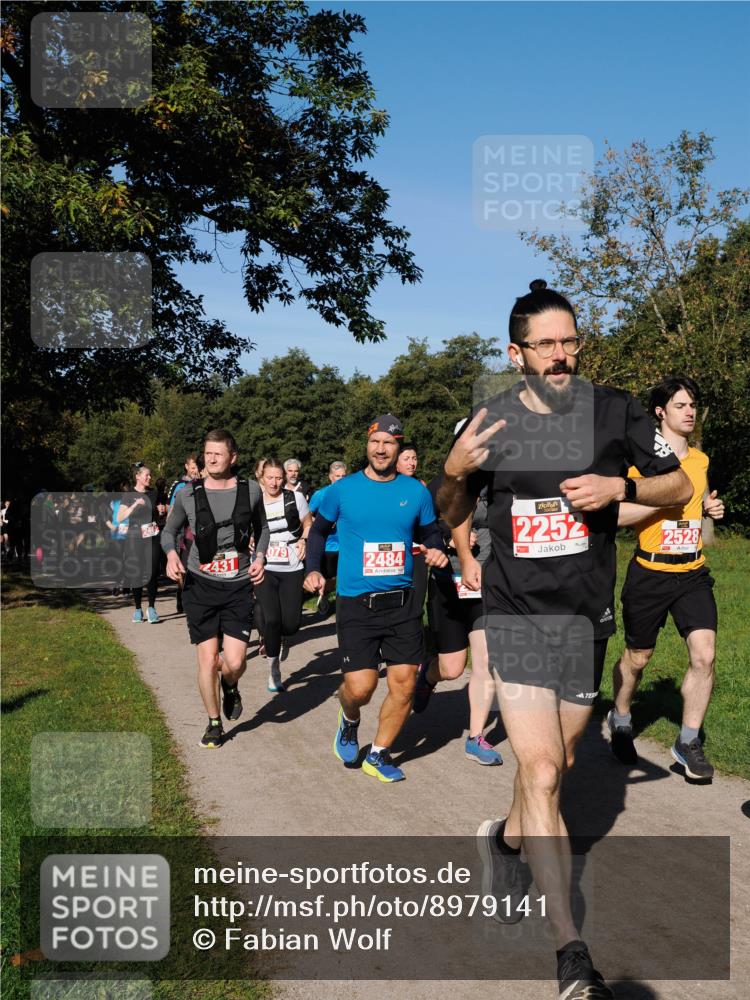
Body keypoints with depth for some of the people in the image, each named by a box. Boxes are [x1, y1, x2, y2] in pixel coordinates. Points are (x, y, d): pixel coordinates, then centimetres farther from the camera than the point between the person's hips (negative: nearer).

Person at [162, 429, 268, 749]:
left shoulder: (251, 491, -1)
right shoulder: (188, 494, -4)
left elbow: (261, 526, 16)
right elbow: (169, 530, 10)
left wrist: (259, 557, 0)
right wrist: (171, 554, -11)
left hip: (239, 587, 0)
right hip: (200, 585, 0)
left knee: (234, 663, -7)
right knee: (207, 660, 1)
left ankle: (230, 687, 31)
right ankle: (214, 724, 23)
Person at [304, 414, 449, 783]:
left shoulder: (416, 491, 2)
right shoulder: (343, 489, -2)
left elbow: (430, 533, 15)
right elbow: (318, 530, 12)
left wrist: (436, 551, -6)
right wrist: (313, 569, 0)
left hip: (402, 602, 3)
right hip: (355, 603, -2)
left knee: (404, 684, 2)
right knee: (360, 687, -9)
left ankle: (378, 755, 24)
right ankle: (349, 722, 28)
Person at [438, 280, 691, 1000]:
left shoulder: (614, 410, -2)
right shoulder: (489, 422, 0)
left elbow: (679, 487, 5)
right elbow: (451, 515, 12)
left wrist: (620, 486, -15)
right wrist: (453, 472, -10)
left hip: (587, 617, 2)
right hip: (515, 616, -1)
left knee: (555, 763, 15)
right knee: (540, 772, -11)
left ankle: (506, 839, 47)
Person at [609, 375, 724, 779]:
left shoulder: (701, 460, 10)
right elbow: (615, 513, -17)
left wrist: (710, 507, 6)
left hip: (693, 573, 4)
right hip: (650, 574, -4)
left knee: (704, 654, -10)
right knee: (637, 657, 11)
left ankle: (688, 742, 7)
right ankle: (620, 719, 39)